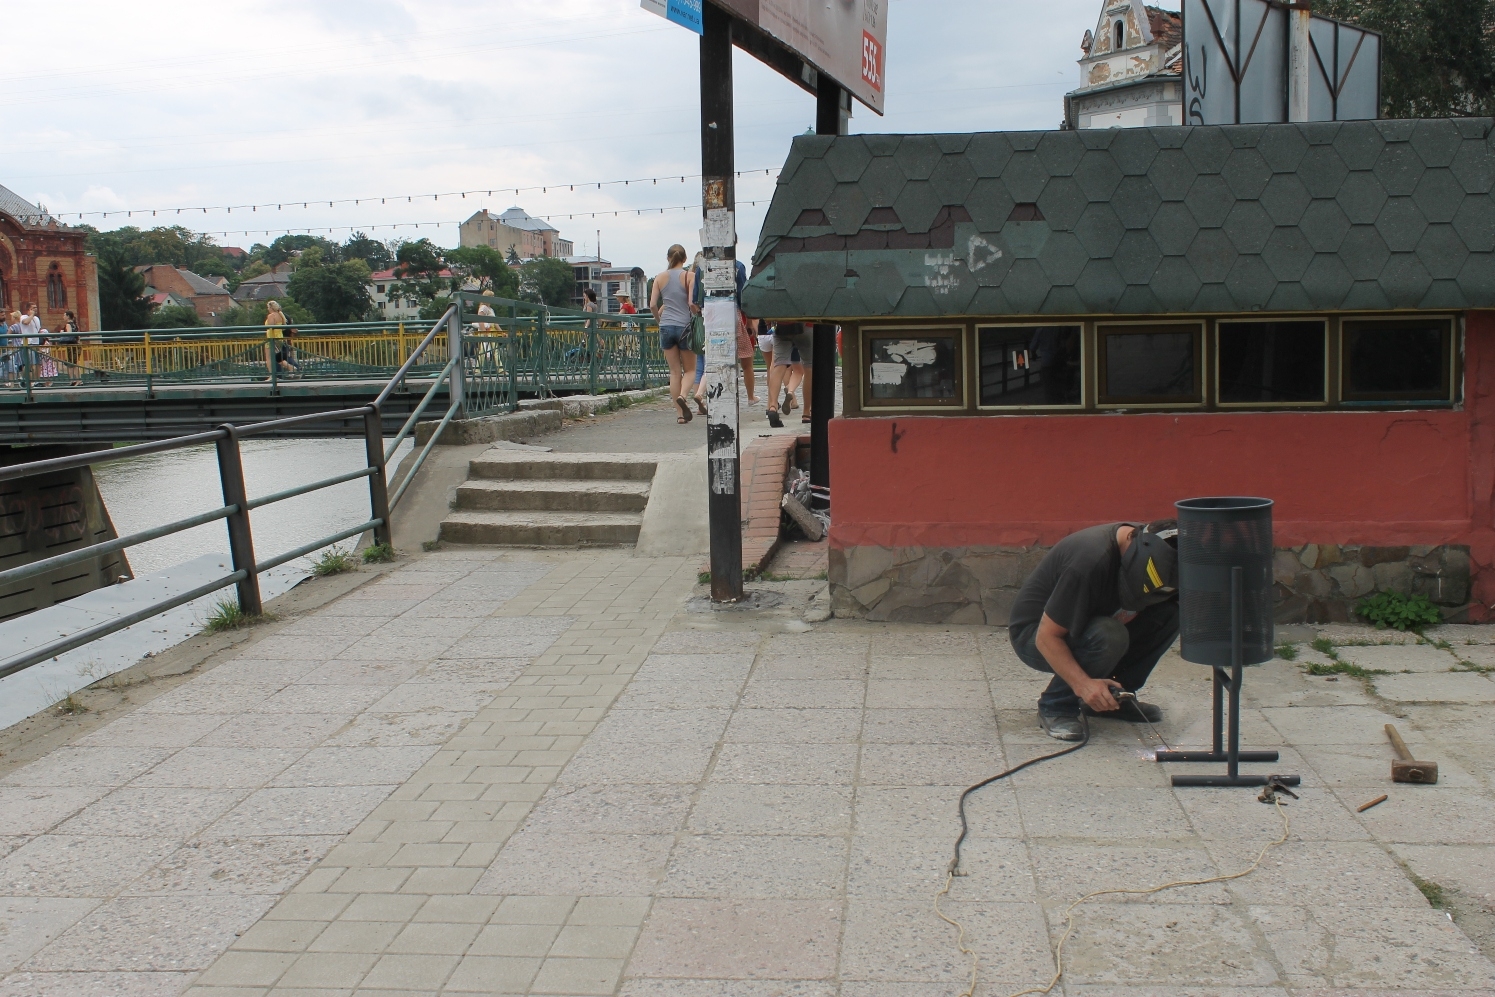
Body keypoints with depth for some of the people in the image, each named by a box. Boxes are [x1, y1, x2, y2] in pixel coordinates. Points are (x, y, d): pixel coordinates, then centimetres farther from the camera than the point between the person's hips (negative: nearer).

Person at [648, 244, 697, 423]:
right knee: (690, 370, 10)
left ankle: (681, 413, 5)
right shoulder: (689, 276, -4)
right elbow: (692, 303, -14)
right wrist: (697, 318, 4)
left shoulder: (660, 278, 4)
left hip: (666, 327, 3)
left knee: (674, 371, 8)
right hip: (685, 326, -2)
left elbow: (652, 305, -1)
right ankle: (682, 396, -20)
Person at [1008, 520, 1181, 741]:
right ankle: (1056, 707, -15)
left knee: (1169, 614, -11)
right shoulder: (1092, 559, -35)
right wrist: (1083, 684, -42)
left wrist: (1132, 612, -20)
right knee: (1109, 636, -37)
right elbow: (1047, 636, -32)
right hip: (1033, 635, -8)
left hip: (1082, 625, 8)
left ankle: (1112, 697, 0)